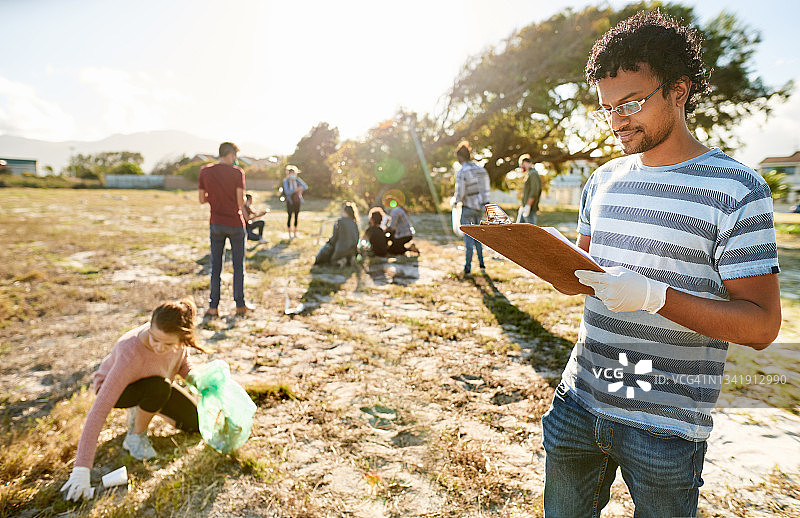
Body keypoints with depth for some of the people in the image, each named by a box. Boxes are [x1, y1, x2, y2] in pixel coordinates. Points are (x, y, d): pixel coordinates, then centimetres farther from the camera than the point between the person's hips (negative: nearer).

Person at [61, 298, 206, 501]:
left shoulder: (179, 337, -27)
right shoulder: (131, 353, -43)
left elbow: (182, 362, -2)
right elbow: (99, 410, -41)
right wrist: (81, 469, -42)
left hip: (155, 386, 5)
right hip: (114, 388, -5)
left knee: (197, 424, -4)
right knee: (159, 387, -38)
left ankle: (140, 411, 17)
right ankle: (135, 436, -10)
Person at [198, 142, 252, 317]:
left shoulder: (205, 171, 3)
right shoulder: (237, 172, -8)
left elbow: (202, 200, 5)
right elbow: (240, 202, -11)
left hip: (216, 224, 3)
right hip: (235, 224, -3)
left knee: (215, 265, 10)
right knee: (238, 265, 7)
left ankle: (213, 306, 11)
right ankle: (240, 305, 14)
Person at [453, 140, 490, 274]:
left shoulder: (461, 173, -15)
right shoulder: (481, 170, 5)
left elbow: (460, 194, -18)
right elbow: (486, 190, 9)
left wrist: (453, 201, 2)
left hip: (468, 209, -6)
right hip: (480, 208, 6)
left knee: (468, 237, -1)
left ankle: (467, 267, 3)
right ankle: (481, 263, 21)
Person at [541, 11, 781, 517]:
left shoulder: (738, 190, -10)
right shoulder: (603, 181, 7)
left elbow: (762, 325, -13)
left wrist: (654, 296, -27)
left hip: (665, 424, -4)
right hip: (579, 399, 5)